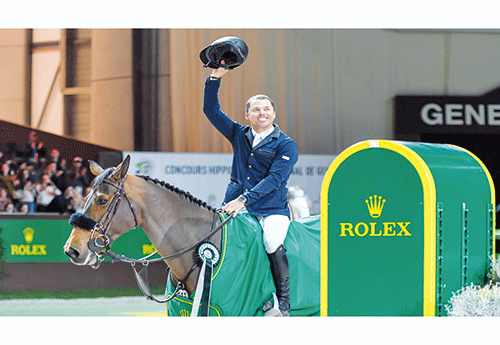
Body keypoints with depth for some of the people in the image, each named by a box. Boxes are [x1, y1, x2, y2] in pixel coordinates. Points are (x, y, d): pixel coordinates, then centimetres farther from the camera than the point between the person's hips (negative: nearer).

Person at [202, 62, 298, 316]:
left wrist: (244, 199, -21)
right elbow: (211, 110, 16)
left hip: (271, 210, -4)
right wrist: (215, 78, 4)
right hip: (235, 206, 4)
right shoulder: (239, 135, 16)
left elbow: (274, 179, -11)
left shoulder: (286, 145, 1)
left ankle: (283, 300, -16)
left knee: (273, 243, -31)